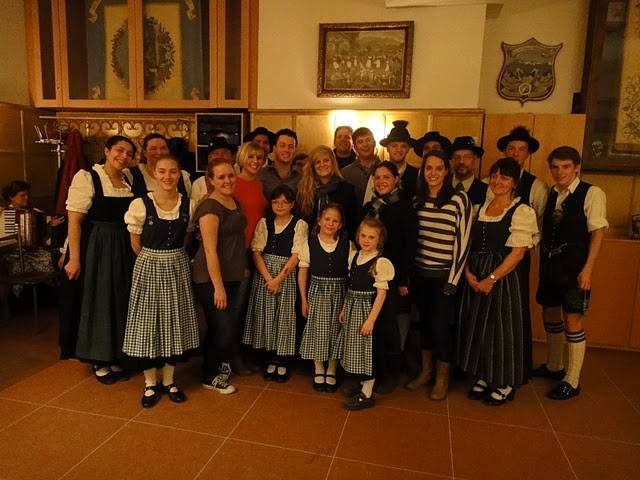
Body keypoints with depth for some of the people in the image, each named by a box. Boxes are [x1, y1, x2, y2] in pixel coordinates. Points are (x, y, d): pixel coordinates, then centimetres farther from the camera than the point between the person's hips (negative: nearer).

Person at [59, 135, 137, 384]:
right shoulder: (87, 177, -10)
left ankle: (115, 358, 29)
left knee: (120, 303, 13)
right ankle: (99, 362, 20)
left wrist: (135, 250, 6)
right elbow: (74, 220, -14)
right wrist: (74, 258, -18)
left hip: (123, 251, 6)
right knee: (96, 302, 5)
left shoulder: (129, 181, 8)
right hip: (95, 249, -6)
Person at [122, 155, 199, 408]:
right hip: (149, 269, -2)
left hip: (178, 268, 3)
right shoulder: (140, 205, -11)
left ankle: (168, 380, 27)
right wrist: (154, 259, 6)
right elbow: (136, 245, -1)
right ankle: (150, 384, 21)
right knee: (148, 322, 4)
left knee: (175, 322, 10)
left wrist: (172, 257, 9)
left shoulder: (189, 205, -4)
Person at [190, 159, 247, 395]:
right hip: (211, 279, -8)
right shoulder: (210, 207, -17)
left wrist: (241, 270, 16)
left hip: (232, 276, 8)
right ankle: (210, 377, 23)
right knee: (222, 329, 0)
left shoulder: (234, 202, 9)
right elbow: (210, 250, -20)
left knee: (232, 325, 15)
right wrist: (218, 287, -21)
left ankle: (221, 365, 38)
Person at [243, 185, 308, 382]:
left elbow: (296, 255, -8)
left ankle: (283, 362, 16)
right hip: (264, 275, 2)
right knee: (266, 315, 5)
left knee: (284, 316, 1)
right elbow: (256, 252, -1)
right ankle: (271, 359, 20)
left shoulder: (300, 225, -1)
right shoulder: (264, 223, 6)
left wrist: (278, 279, -15)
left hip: (287, 275, -2)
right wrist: (268, 278, -14)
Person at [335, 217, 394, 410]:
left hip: (366, 309, -7)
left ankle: (367, 395, 16)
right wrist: (344, 309, 12)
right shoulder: (354, 256, 5)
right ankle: (363, 385, 33)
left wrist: (371, 320, -18)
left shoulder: (380, 262, -16)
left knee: (367, 349, 2)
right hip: (352, 308, 7)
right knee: (356, 349, 16)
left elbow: (381, 294, -16)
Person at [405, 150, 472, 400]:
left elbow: (463, 241, -10)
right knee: (425, 322, 14)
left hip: (444, 274, -4)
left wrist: (453, 280, -11)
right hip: (419, 272, 4)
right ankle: (426, 371, 32)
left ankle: (442, 378, 23)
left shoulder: (459, 199, -9)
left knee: (441, 325, 2)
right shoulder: (417, 199, 6)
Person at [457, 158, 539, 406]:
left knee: (501, 329, 4)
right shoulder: (482, 207, 10)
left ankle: (505, 385, 23)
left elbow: (517, 253, -14)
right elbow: (470, 244, 9)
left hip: (502, 276, -6)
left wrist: (491, 279, -17)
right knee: (478, 327, 12)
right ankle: (483, 378, 30)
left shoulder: (522, 211, -8)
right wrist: (468, 272, -6)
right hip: (475, 277, 6)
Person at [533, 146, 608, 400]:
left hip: (574, 267, -6)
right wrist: (543, 262, 5)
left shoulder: (592, 194, -9)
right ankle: (554, 367, 36)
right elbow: (545, 230, 10)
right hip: (549, 265, 6)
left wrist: (587, 269, -15)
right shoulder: (550, 193, 7)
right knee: (549, 315, 16)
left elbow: (597, 233, -11)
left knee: (572, 320, -1)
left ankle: (572, 381, 13)